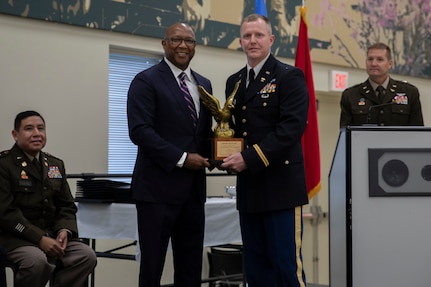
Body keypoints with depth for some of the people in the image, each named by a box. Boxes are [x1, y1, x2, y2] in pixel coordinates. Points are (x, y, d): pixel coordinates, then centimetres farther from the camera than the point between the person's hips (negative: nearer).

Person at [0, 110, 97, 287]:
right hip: (14, 238, -6)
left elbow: (67, 206, 15)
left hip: (52, 235, 6)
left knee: (87, 256, -18)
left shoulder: (55, 165, 15)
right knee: (38, 260, -35)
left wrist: (64, 230, -7)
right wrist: (40, 239, -20)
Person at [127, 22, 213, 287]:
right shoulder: (146, 81, -5)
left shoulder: (203, 84, 16)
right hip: (159, 186, -6)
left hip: (194, 186, 7)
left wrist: (210, 154, -1)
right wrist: (182, 159, -17)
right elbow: (139, 131, -15)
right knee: (152, 264, 1)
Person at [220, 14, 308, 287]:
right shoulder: (234, 82, 16)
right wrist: (228, 157, -2)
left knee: (287, 264, -4)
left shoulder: (290, 77, -4)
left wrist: (249, 158, -19)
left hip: (281, 184, -6)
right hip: (248, 186, 6)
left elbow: (292, 127, -15)